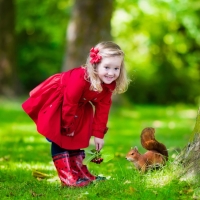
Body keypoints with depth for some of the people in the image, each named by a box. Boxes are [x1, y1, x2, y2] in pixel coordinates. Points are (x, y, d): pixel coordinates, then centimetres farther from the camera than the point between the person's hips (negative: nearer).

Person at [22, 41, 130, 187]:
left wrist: (98, 134, -8)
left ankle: (81, 173, 18)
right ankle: (66, 177, -15)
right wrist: (67, 126, -18)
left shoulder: (108, 85, -16)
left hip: (78, 106, 8)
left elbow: (102, 109, -7)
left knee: (76, 138, 12)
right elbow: (69, 103, -31)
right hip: (54, 101, -8)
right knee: (60, 138, -12)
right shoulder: (80, 78, -40)